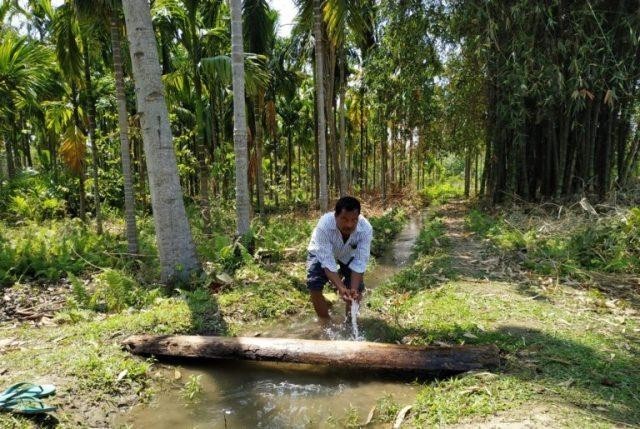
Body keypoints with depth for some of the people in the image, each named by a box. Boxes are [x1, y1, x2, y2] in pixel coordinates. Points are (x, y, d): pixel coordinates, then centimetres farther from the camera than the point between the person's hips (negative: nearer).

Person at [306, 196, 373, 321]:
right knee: (314, 286, -18)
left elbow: (359, 262, -33)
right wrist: (341, 288, -51)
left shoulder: (366, 229, -35)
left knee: (357, 287, -9)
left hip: (348, 255, 2)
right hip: (322, 254, -2)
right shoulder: (324, 226, -42)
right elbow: (327, 262, -40)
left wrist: (354, 289, -44)